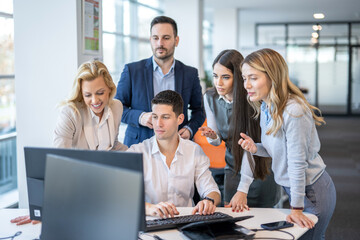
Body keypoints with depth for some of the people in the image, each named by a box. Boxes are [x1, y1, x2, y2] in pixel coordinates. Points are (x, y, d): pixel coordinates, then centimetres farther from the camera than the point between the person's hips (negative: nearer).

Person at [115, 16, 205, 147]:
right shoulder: (132, 70, 4)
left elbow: (198, 110, 19)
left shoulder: (190, 74, 8)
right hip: (138, 146, -2)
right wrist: (139, 117, -10)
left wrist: (189, 129, -1)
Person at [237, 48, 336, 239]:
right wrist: (255, 148, -11)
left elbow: (297, 163, -25)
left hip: (312, 191, -8)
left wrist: (296, 209, -21)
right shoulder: (265, 108, 0)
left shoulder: (294, 111, -27)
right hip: (291, 187, 8)